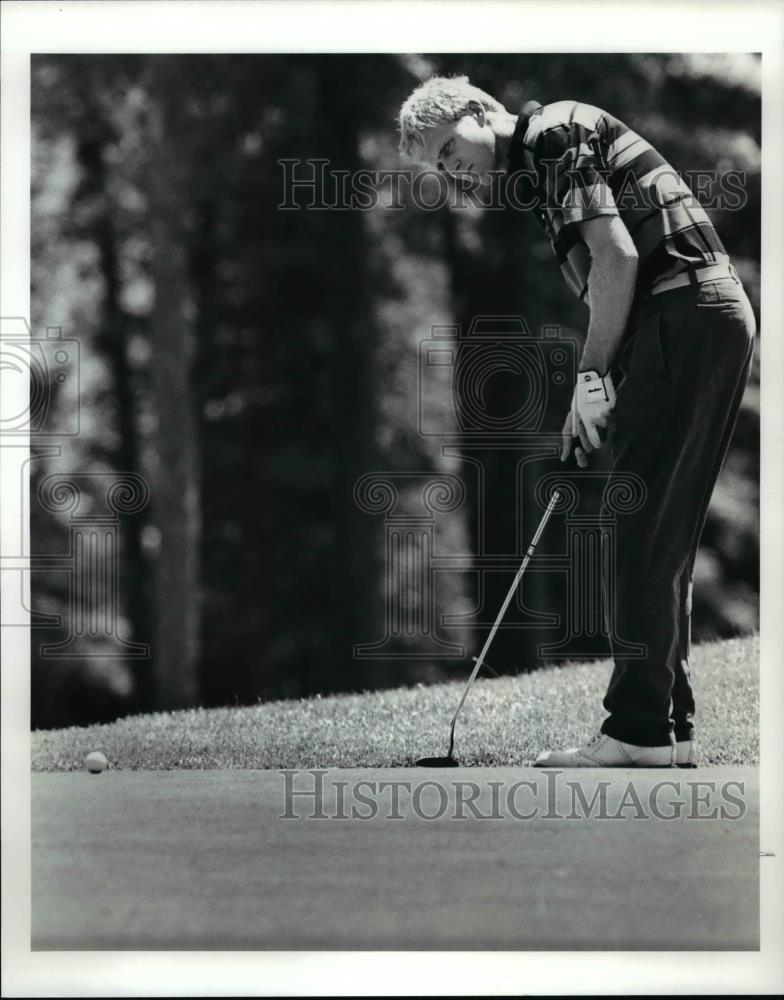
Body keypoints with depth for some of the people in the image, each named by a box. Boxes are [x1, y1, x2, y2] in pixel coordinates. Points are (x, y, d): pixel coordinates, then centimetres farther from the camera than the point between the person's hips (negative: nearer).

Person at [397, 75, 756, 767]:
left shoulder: (555, 132, -5)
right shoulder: (543, 169, 24)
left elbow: (619, 257, -15)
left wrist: (592, 378, -11)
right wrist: (598, 396, 12)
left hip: (684, 315, -10)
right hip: (715, 320, 10)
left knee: (638, 529, -10)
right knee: (660, 541, 10)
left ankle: (639, 731, -11)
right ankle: (671, 731, 11)